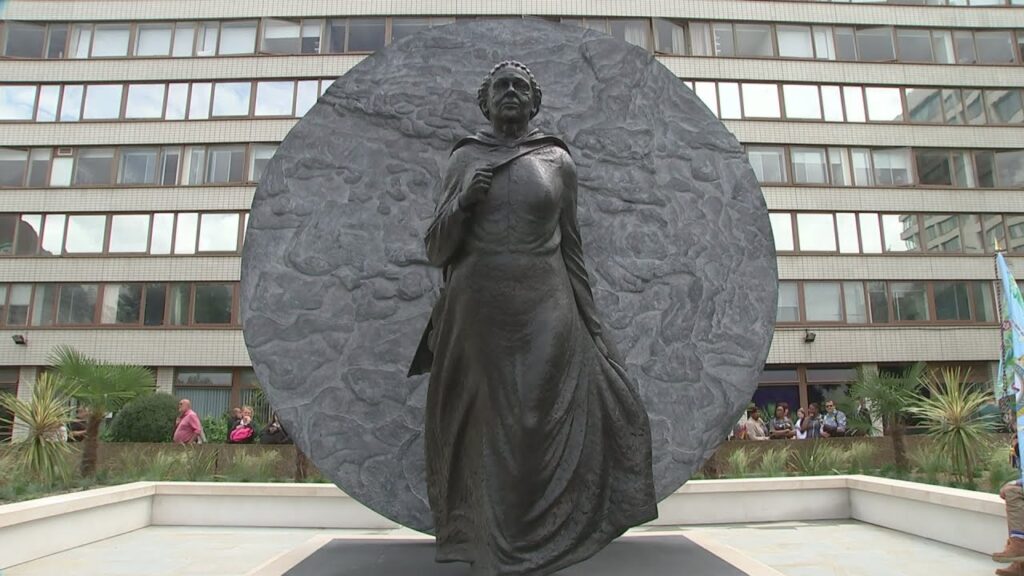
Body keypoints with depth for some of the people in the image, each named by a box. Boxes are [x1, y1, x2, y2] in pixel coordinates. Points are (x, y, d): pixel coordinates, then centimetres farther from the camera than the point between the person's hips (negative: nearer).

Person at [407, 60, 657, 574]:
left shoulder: (558, 161, 9)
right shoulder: (463, 160, 10)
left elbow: (570, 247, 11)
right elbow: (437, 250, 8)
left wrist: (590, 323, 8)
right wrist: (462, 202, -11)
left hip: (544, 316, 0)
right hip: (478, 315, 1)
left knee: (541, 430, -3)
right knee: (489, 430, 3)